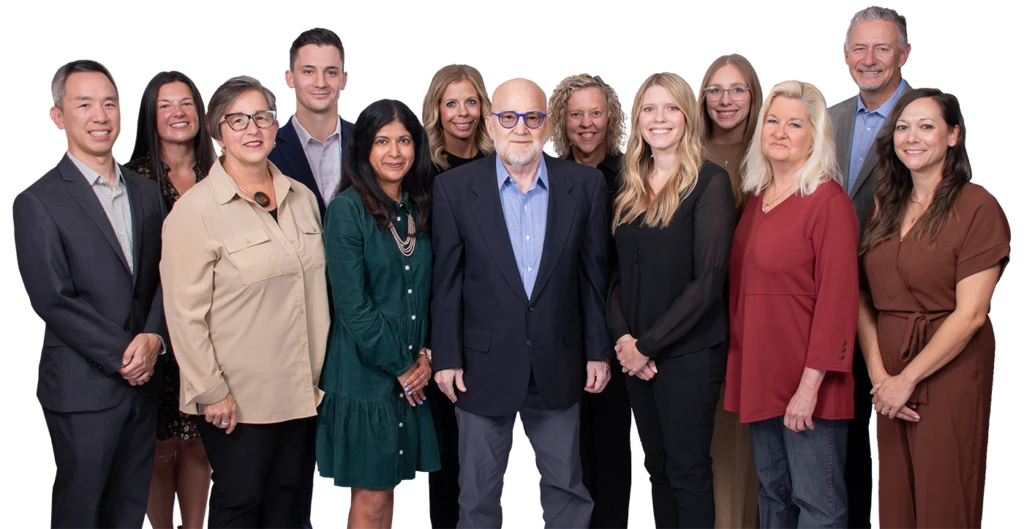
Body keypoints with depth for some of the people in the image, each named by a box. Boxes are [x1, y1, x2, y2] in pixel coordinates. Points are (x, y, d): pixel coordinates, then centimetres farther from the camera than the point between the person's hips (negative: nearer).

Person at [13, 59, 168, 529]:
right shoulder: (38, 201, -8)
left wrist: (153, 338, -8)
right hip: (82, 389, -5)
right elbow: (52, 300, -13)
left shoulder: (147, 193, 12)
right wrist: (122, 354, -14)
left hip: (141, 382, 6)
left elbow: (162, 277, 10)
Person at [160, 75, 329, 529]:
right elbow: (184, 312, -12)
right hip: (237, 397, -5)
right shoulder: (196, 209, -11)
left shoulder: (302, 199, 7)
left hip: (301, 389, 5)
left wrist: (324, 371, 11)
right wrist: (211, 391, -13)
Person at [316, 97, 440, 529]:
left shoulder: (419, 209, 8)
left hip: (414, 373, 5)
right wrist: (399, 366, -10)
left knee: (388, 487, 13)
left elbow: (426, 292, 11)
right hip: (366, 373, -5)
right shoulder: (348, 209, -11)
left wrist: (425, 355, -2)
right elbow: (352, 304, -14)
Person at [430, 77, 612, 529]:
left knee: (566, 488, 12)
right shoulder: (454, 188, -5)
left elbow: (594, 275, 3)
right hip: (484, 367, -1)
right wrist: (446, 357, -3)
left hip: (558, 368, 1)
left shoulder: (585, 184, -1)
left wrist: (599, 350, 3)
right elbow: (446, 282, -2)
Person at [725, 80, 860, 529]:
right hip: (760, 372, 7)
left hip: (805, 379, -7)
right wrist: (737, 364, 8)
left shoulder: (828, 202, -12)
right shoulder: (757, 198, 10)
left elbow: (837, 298, -17)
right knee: (772, 491, 18)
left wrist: (811, 384, -21)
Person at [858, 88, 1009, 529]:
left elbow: (970, 313, -15)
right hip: (891, 379, 5)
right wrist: (878, 373, -10)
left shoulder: (977, 206, -10)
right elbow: (863, 298, 3)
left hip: (949, 371, -5)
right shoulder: (886, 206, 9)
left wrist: (907, 379, -14)